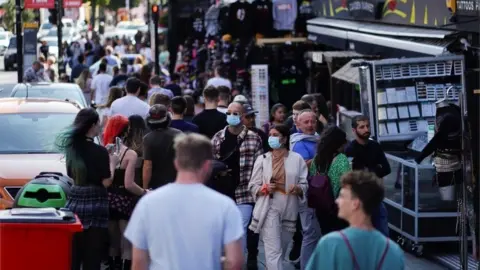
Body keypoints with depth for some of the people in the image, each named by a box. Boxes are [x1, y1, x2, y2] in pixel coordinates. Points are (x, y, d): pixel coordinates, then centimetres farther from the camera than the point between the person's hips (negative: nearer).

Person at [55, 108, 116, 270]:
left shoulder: (71, 148, 5)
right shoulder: (99, 151, -13)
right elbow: (106, 182, -12)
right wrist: (112, 163, 4)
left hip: (74, 201, 6)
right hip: (94, 204, -6)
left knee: (72, 254, 8)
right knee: (92, 256, 0)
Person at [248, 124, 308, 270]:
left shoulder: (297, 158, 3)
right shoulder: (262, 159, 3)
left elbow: (304, 184, 4)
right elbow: (252, 186, 5)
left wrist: (298, 189, -19)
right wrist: (264, 189, -16)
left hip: (289, 210, 2)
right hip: (269, 209, -2)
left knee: (281, 250, 15)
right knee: (274, 251, -10)